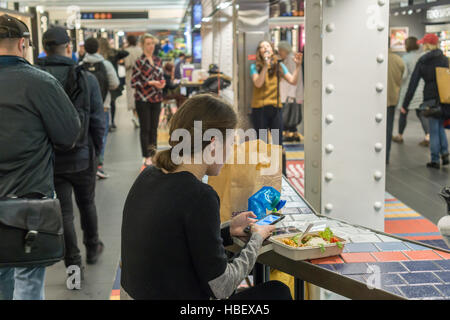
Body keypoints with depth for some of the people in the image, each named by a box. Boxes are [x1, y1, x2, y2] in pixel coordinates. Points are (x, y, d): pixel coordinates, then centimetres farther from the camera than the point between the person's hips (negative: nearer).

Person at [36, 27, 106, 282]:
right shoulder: (86, 78, -10)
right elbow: (98, 121, -7)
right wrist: (96, 152, 7)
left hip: (49, 159, 0)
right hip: (82, 157, 0)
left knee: (63, 211, 9)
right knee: (87, 204, 21)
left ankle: (73, 265, 13)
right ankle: (92, 249, 39)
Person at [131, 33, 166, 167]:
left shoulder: (158, 60, 8)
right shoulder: (139, 62, -9)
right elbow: (133, 82, -11)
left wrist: (162, 83, -3)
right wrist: (150, 83, -18)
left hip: (156, 99, 5)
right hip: (143, 100, -5)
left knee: (154, 128, 11)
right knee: (145, 129, 1)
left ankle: (153, 154, 21)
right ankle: (146, 157, 9)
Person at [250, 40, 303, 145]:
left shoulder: (279, 66, 8)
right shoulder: (255, 67, 0)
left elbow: (293, 81, 1)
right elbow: (258, 84, -17)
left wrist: (298, 66, -9)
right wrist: (265, 66, -22)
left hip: (275, 108, 2)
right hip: (259, 109, -2)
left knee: (278, 143, 2)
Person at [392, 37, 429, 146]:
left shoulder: (406, 57, -11)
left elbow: (403, 75, -16)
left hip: (408, 89, -4)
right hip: (421, 89, 4)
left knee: (403, 113, 10)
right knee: (421, 113, 7)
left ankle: (400, 136, 22)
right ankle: (428, 136, -7)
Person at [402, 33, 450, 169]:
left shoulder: (421, 61, -1)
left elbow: (413, 84, -1)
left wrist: (405, 105, 2)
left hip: (430, 98, -1)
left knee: (434, 130, 6)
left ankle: (435, 161, 9)